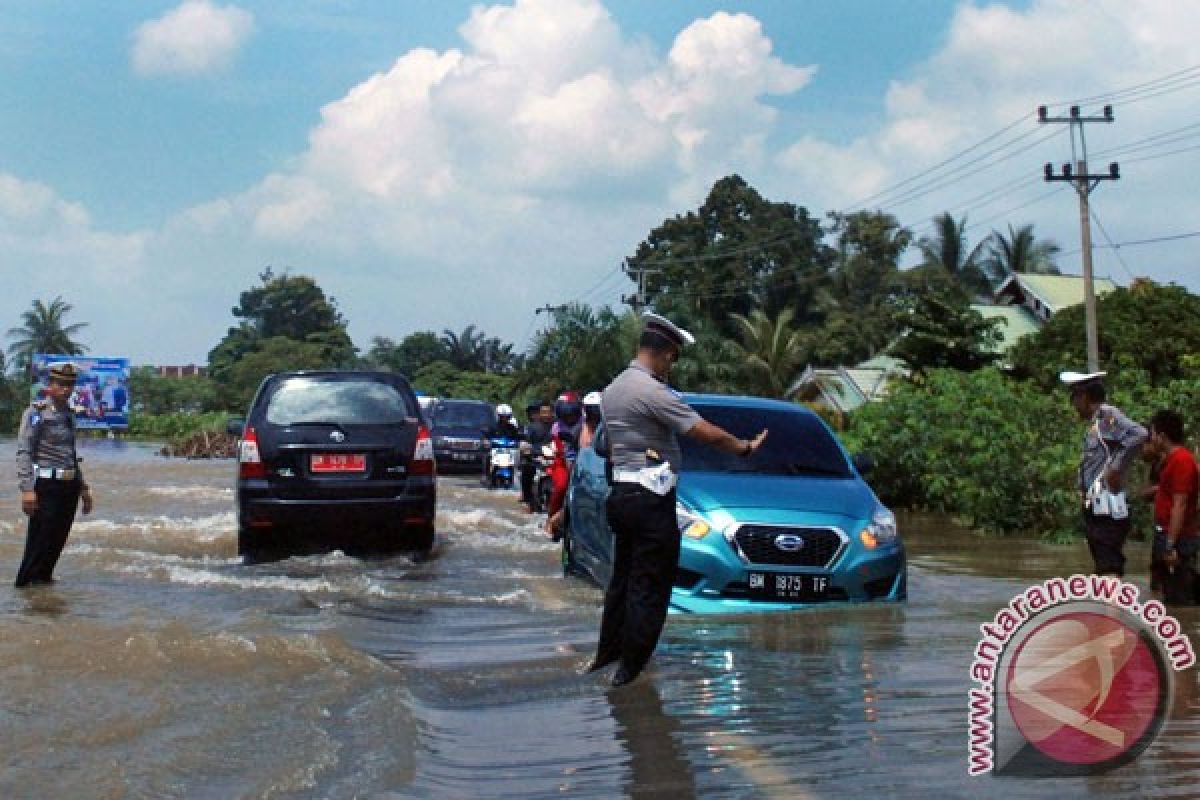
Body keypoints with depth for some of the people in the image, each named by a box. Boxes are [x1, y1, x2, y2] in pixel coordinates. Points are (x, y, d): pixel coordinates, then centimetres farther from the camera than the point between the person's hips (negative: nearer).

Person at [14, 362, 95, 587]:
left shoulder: (68, 414, 16)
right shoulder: (36, 412, -7)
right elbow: (24, 452, -13)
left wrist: (83, 487, 24)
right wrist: (28, 489, -21)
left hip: (69, 486, 7)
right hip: (46, 486, -7)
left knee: (57, 541, 9)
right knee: (39, 541, -5)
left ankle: (44, 577, 19)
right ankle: (27, 583, 3)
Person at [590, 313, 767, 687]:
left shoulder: (612, 390, 12)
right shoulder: (652, 391, -17)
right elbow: (709, 434, -15)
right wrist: (746, 447, -2)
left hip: (622, 496, 9)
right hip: (651, 501, -9)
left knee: (623, 579, 19)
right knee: (648, 589, -3)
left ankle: (606, 656, 26)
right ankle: (630, 671, -1)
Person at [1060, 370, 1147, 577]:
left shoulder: (1107, 414, -10)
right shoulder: (1095, 422, 18)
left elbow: (1139, 435, -26)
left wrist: (1116, 468, -22)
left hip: (1108, 509, -10)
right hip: (1095, 510, 10)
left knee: (1109, 570, -14)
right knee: (1103, 568, 14)